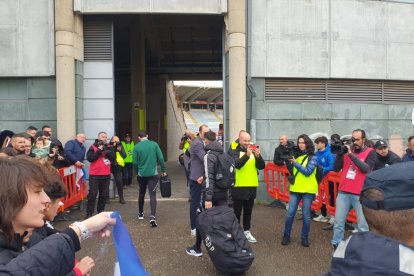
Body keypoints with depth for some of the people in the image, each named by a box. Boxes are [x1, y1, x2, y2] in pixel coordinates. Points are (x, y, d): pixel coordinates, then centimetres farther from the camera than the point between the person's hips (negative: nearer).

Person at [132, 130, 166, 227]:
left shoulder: (136, 147, -4)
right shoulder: (154, 144, -3)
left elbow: (135, 162, -6)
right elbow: (161, 158, -6)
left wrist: (137, 172, 10)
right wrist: (163, 170, 5)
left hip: (141, 174, 1)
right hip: (153, 174, -1)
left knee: (141, 194, 20)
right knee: (153, 195, -2)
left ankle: (140, 213, 35)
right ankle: (152, 216, -15)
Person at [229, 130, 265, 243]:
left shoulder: (253, 151, 8)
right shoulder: (234, 152, -5)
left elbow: (261, 166, -2)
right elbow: (237, 164, -23)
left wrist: (258, 156, -20)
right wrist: (247, 155, -36)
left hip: (252, 187, 5)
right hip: (238, 187, -4)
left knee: (248, 212, 16)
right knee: (237, 212, 4)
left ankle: (247, 231, 29)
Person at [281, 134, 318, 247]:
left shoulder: (313, 157, -3)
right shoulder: (296, 155, 7)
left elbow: (308, 172, -15)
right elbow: (291, 171, 10)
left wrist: (295, 163, -18)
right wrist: (288, 162, -7)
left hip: (308, 190, -3)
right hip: (295, 188, 3)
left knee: (306, 215, 5)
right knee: (290, 213, 0)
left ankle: (304, 237, 21)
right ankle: (286, 236, 15)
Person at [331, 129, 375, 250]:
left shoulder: (369, 153, -1)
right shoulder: (347, 150, 8)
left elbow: (366, 169, -18)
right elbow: (336, 168, 4)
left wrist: (351, 154, -21)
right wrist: (340, 153, -9)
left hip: (360, 194, -3)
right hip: (343, 192, 3)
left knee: (363, 225, 4)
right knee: (338, 222, 10)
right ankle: (336, 245, 22)